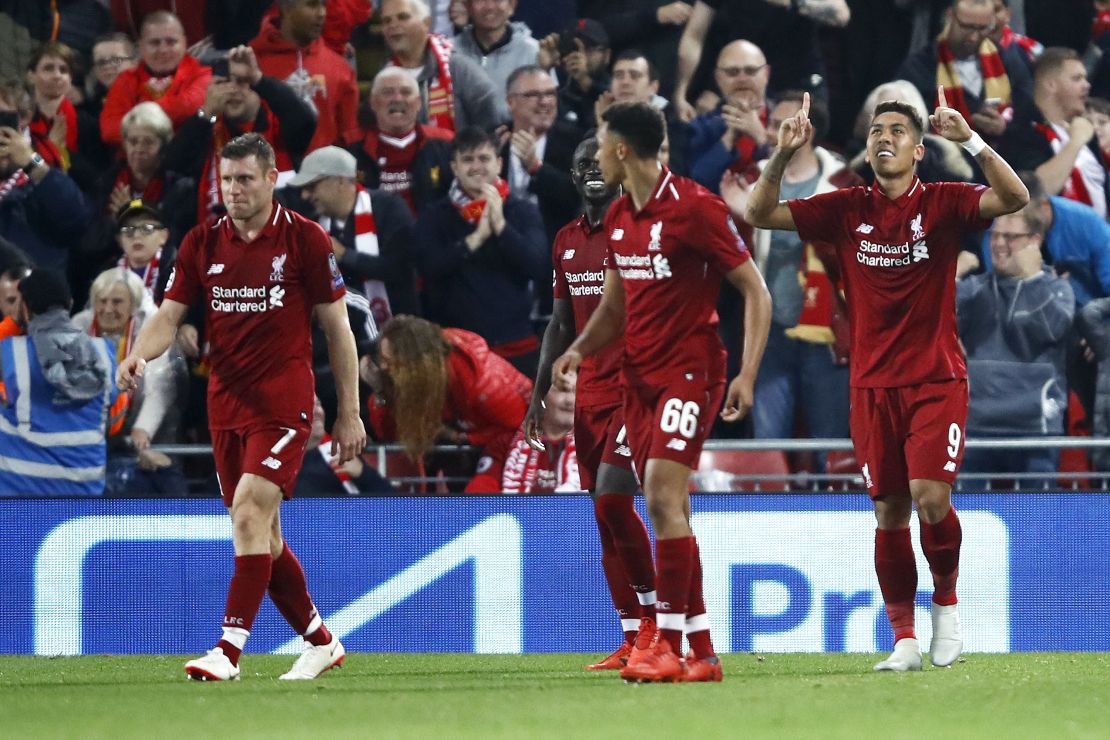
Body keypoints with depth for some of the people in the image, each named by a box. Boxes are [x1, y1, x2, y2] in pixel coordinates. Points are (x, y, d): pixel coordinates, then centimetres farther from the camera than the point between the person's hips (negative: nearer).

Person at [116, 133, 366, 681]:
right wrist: (139, 354, -18)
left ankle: (230, 649, -20)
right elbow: (169, 316, 5)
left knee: (250, 515, -19)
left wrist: (349, 413, -1)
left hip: (283, 403, -5)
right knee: (262, 534, 10)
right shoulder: (202, 244, 6)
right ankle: (320, 642, 25)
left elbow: (337, 328, 0)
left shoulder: (305, 239, -4)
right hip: (225, 404, 5)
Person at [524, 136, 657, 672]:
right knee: (606, 514, 5)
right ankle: (633, 640, 7)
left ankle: (654, 616, -2)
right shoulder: (568, 241, 15)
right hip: (589, 393, 7)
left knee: (612, 500, -17)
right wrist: (538, 395, 15)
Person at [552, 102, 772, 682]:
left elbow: (755, 292, -9)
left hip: (689, 369, -8)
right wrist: (579, 350, 3)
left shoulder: (694, 208, -12)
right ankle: (702, 652, 10)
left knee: (663, 495, -18)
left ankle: (668, 646, -16)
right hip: (639, 374, 8)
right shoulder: (619, 218, 12)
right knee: (665, 507, 5)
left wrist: (747, 374, -17)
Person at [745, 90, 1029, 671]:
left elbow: (1014, 198, -18)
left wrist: (970, 140, -29)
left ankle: (946, 600, 9)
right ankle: (904, 640, 11)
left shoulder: (942, 203, -2)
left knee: (931, 497, -17)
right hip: (873, 384, 3)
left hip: (936, 380, -3)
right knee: (889, 512, 3)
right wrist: (782, 156, -13)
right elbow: (759, 214, 3)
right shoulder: (846, 209, 5)